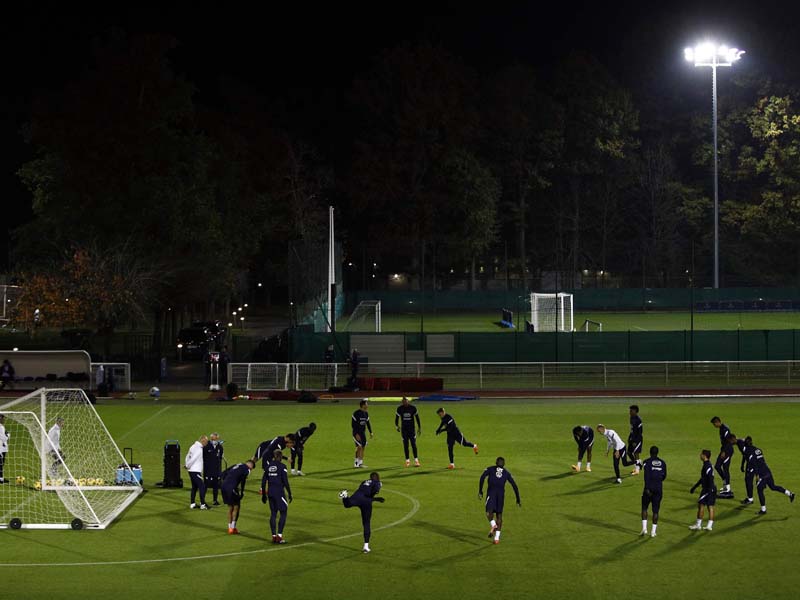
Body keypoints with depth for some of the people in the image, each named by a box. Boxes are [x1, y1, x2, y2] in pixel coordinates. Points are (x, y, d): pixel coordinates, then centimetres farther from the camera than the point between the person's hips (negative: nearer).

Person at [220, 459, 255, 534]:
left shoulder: (237, 465, 24)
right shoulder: (247, 469, 3)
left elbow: (224, 473, 21)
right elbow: (243, 480, -9)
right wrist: (242, 492, -1)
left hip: (224, 486, 7)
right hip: (231, 488, -7)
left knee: (230, 507, 19)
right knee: (236, 506, 8)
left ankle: (230, 528, 23)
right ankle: (233, 528, 6)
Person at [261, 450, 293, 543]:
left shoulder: (268, 466, 8)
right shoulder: (282, 466, -7)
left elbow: (263, 482, 8)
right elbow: (285, 481, -12)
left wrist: (263, 495, 16)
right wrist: (289, 493, -4)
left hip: (270, 492, 5)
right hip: (279, 492, -5)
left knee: (273, 513, 13)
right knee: (283, 513, 3)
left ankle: (274, 536, 12)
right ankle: (279, 536, -4)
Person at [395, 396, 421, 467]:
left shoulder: (413, 408, -5)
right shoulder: (400, 409, -3)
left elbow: (417, 418, 5)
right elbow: (397, 418, 6)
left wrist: (419, 427, 7)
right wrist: (397, 426, -4)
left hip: (412, 428, -1)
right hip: (404, 429, 1)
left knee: (413, 444, -6)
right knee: (405, 445, 3)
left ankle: (416, 460, -2)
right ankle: (407, 460, 10)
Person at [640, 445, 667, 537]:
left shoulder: (647, 462, -6)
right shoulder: (662, 463, 6)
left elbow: (646, 476, -15)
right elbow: (664, 476, 12)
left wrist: (647, 488, -18)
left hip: (649, 488, -3)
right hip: (659, 488, 3)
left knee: (644, 508, 12)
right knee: (655, 510, 7)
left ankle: (644, 528, 2)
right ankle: (653, 531, 7)